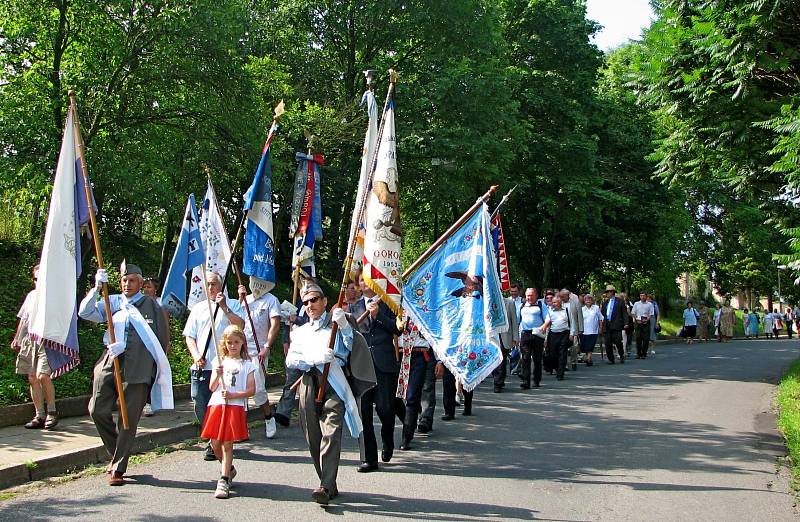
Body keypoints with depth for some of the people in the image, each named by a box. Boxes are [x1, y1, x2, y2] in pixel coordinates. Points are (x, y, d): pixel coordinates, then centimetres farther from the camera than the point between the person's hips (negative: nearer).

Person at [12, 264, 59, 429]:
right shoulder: (31, 295, 19)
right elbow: (23, 319, 24)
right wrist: (16, 338, 20)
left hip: (46, 341, -6)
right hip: (28, 341, 6)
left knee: (42, 376, -19)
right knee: (32, 379, 3)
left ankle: (51, 411, -2)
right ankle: (39, 416, 8)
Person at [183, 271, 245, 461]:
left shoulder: (233, 305, 8)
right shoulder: (198, 308, 18)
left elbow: (240, 326, -9)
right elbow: (189, 336, 14)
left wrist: (224, 307, -12)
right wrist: (196, 355, -2)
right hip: (201, 367, 4)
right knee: (200, 406, 3)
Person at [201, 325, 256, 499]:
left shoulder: (247, 365, 6)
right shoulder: (219, 362, 14)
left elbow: (251, 390, -1)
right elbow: (212, 388, 6)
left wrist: (233, 395, -14)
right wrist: (218, 375, -12)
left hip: (236, 407, -3)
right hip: (216, 405, 3)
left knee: (227, 443, -8)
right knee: (215, 443, 4)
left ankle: (224, 480, -4)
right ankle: (229, 469, 30)